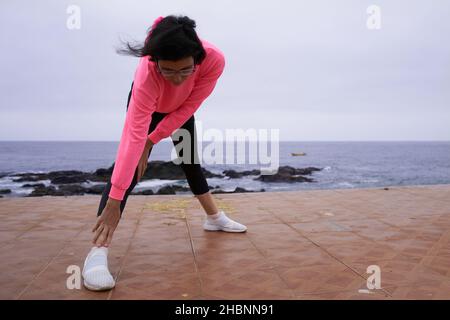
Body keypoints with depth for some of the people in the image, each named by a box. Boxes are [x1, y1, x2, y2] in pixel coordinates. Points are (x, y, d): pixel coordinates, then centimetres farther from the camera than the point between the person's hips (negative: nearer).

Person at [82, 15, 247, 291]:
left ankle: (214, 217, 34)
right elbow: (133, 137, -50)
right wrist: (113, 202, -51)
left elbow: (188, 108, -26)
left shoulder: (214, 60, -38)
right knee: (130, 165, -20)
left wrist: (151, 142, -26)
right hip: (146, 105, -3)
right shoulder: (147, 74, -45)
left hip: (180, 109, 4)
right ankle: (98, 251, -23)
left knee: (191, 161, 14)